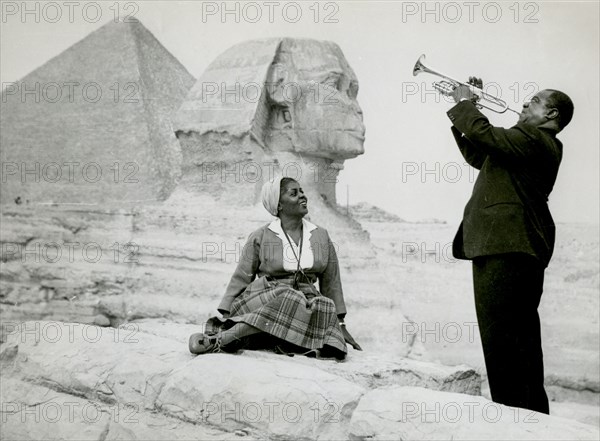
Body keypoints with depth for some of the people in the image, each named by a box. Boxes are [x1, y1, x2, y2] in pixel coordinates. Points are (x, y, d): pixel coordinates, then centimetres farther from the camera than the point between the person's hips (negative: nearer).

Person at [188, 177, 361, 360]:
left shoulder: (321, 236, 13)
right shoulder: (260, 237, 4)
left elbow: (331, 283, 15)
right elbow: (240, 279, 5)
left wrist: (340, 324, 11)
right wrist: (225, 315, -5)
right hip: (262, 300, -3)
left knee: (325, 307, -32)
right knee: (290, 299, -38)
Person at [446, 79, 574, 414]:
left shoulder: (534, 138, -7)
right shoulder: (535, 143, 25)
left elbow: (485, 135, -18)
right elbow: (478, 154, 30)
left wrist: (465, 103, -1)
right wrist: (466, 109, 24)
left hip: (506, 251, -11)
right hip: (516, 250, 11)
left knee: (502, 337, -12)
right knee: (521, 337, 16)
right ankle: (532, 412, 25)